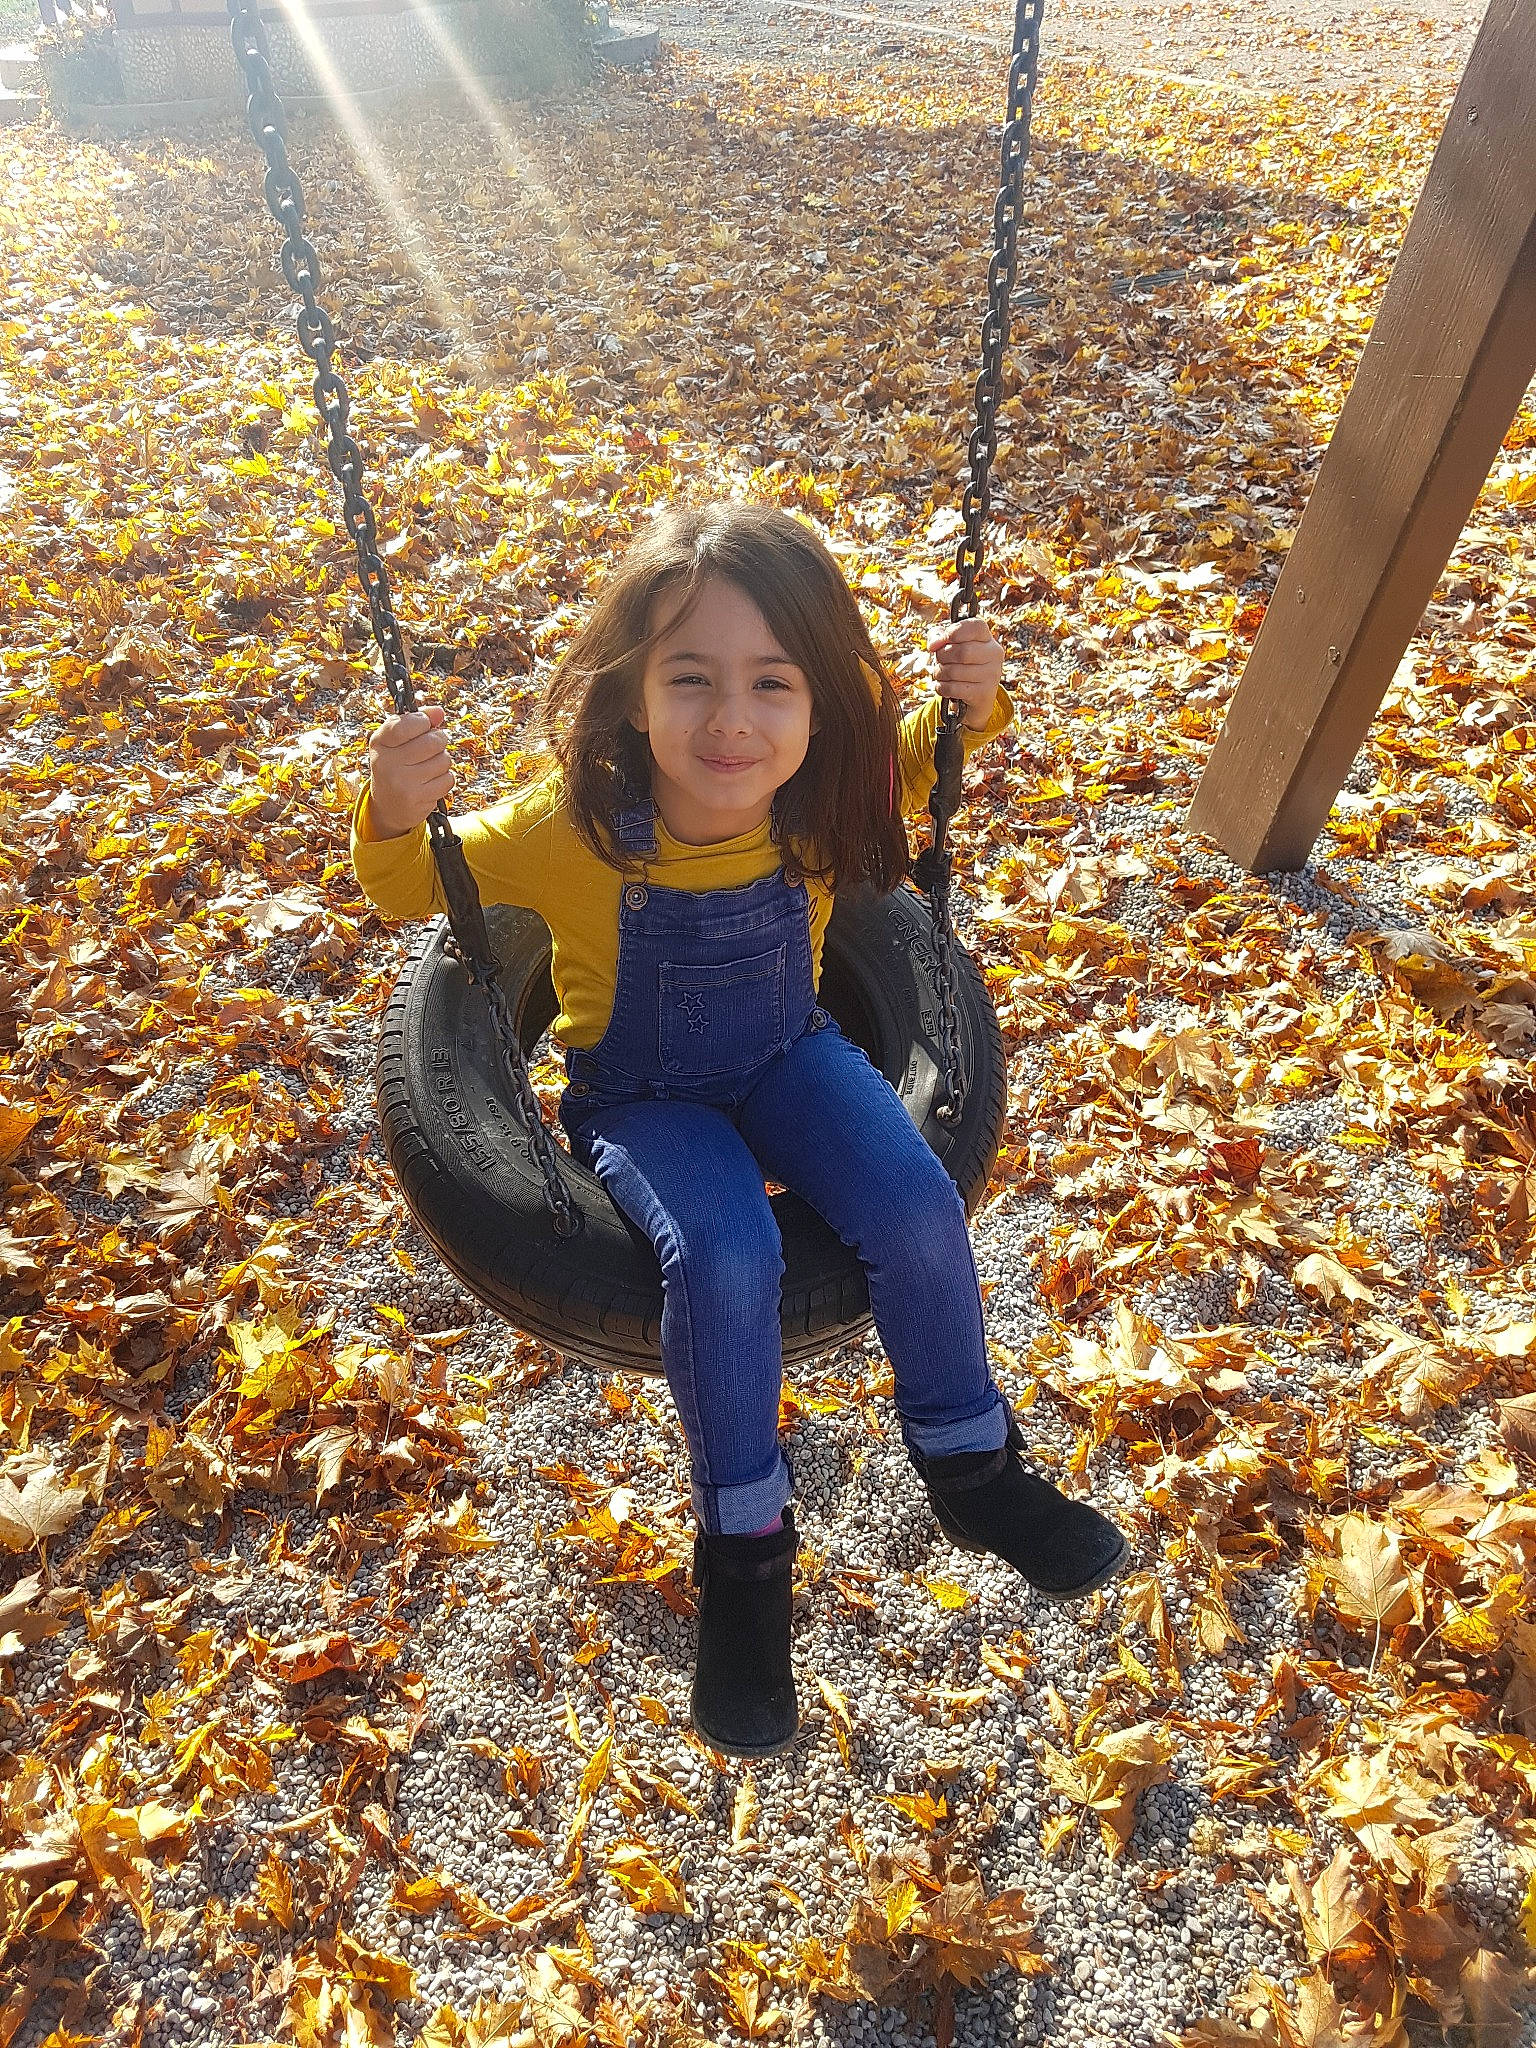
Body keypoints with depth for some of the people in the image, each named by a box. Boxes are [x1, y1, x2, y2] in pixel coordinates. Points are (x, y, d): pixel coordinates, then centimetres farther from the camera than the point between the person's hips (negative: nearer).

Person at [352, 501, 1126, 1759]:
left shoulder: (819, 800, -18)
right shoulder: (572, 831, -26)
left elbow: (909, 764, 7)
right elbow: (411, 891, -11)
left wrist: (971, 705, -13)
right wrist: (393, 815, -33)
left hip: (786, 1053, 3)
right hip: (639, 1097, -2)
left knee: (919, 1213, -19)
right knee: (725, 1260, -30)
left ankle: (971, 1466, 11)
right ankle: (744, 1545, -2)